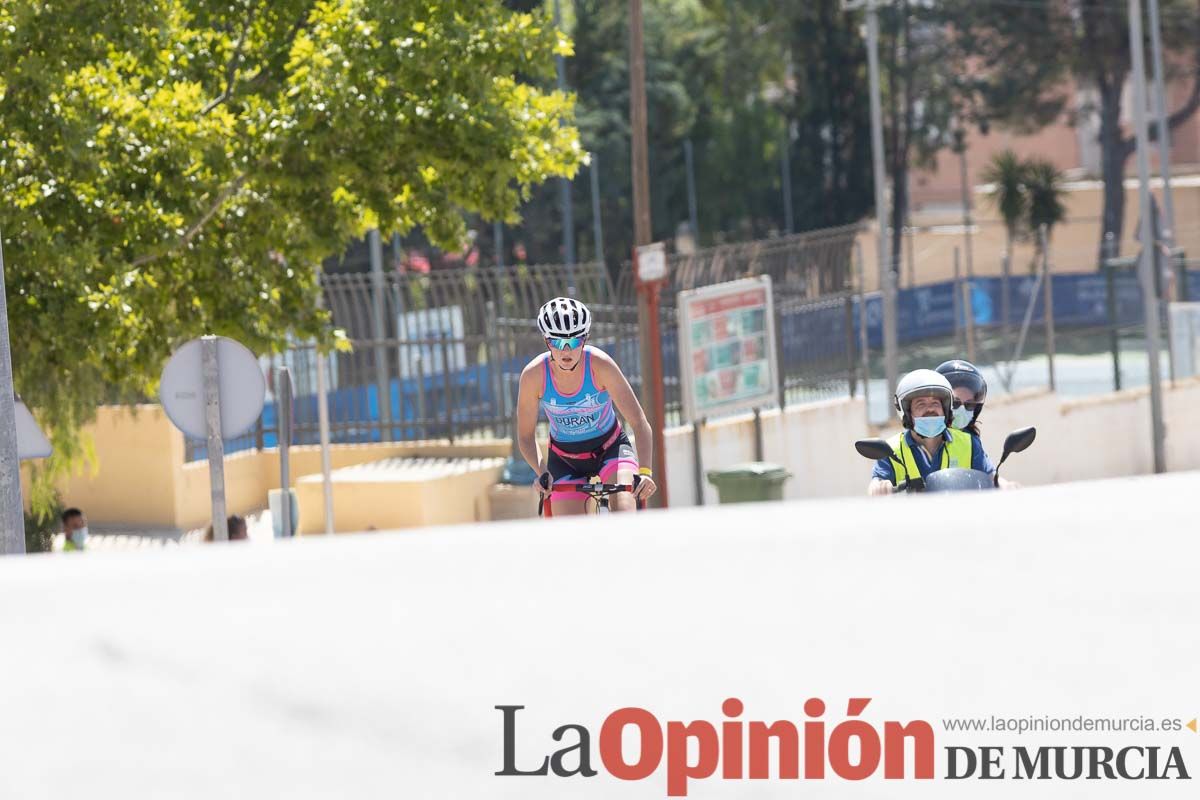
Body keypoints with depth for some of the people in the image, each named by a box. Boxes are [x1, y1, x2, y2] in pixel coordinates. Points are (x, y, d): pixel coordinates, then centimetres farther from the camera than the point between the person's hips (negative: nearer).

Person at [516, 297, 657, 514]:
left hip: (610, 448, -1)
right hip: (565, 461, 1)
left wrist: (645, 471, -39)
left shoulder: (600, 364, -26)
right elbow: (526, 435, -12)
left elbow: (639, 422, -26)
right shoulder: (534, 374, -22)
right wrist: (542, 472, -30)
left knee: (625, 520, -27)